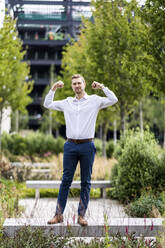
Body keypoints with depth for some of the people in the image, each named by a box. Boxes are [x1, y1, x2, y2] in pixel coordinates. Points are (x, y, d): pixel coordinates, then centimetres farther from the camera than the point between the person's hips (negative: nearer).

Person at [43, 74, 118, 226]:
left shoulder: (94, 100, 6)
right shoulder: (67, 102, 14)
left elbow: (114, 100, -3)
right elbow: (47, 104, 19)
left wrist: (102, 87, -3)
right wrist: (53, 89, 11)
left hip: (87, 145, -1)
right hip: (70, 146, 2)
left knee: (86, 182, 4)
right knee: (66, 180, 2)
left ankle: (81, 215, 10)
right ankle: (59, 214, 7)